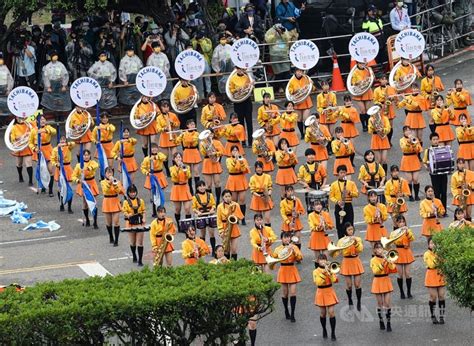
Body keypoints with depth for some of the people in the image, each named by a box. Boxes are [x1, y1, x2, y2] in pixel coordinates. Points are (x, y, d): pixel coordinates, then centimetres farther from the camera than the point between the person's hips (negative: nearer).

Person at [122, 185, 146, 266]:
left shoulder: (140, 201, 4)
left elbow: (144, 211, 7)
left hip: (139, 224, 0)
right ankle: (134, 256, 36)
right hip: (130, 224, 0)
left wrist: (144, 218, -9)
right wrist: (128, 215, -26)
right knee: (132, 242, 13)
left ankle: (140, 260, -3)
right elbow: (124, 212, -4)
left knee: (140, 243, -5)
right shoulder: (126, 202, -1)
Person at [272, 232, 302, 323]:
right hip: (283, 271, 1)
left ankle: (292, 315, -4)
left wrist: (294, 250, -23)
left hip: (292, 271, -1)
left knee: (293, 293, -6)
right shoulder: (278, 249, 1)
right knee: (285, 293, 5)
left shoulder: (294, 247, 0)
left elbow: (300, 258, -11)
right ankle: (286, 311, 25)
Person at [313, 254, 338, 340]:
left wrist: (329, 272, -21)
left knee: (331, 312, -6)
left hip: (329, 292, 1)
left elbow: (334, 280, -13)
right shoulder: (316, 271, -5)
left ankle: (333, 332, -1)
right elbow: (318, 282, -20)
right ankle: (324, 330, 28)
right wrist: (323, 273, -26)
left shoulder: (329, 269, 0)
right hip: (321, 293, -1)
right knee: (323, 313, 7)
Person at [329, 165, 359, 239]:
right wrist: (337, 201, -15)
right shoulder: (334, 184, 3)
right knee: (340, 226, 0)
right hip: (339, 207, 0)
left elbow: (356, 194, 3)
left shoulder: (351, 183, 5)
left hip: (348, 206, 1)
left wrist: (349, 192, -16)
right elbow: (331, 196, 3)